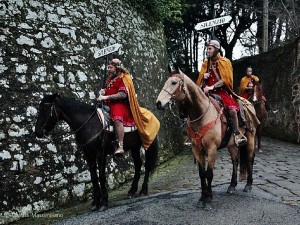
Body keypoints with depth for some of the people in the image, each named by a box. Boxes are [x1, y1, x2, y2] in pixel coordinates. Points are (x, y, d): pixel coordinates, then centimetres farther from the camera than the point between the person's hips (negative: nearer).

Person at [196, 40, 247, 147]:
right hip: (208, 92, 4)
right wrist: (204, 77, -3)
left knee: (232, 109, -26)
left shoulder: (225, 62, 3)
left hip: (222, 90, -4)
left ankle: (237, 133, -7)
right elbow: (200, 79, 21)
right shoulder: (206, 64, 14)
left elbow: (225, 79, -7)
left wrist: (212, 87, -17)